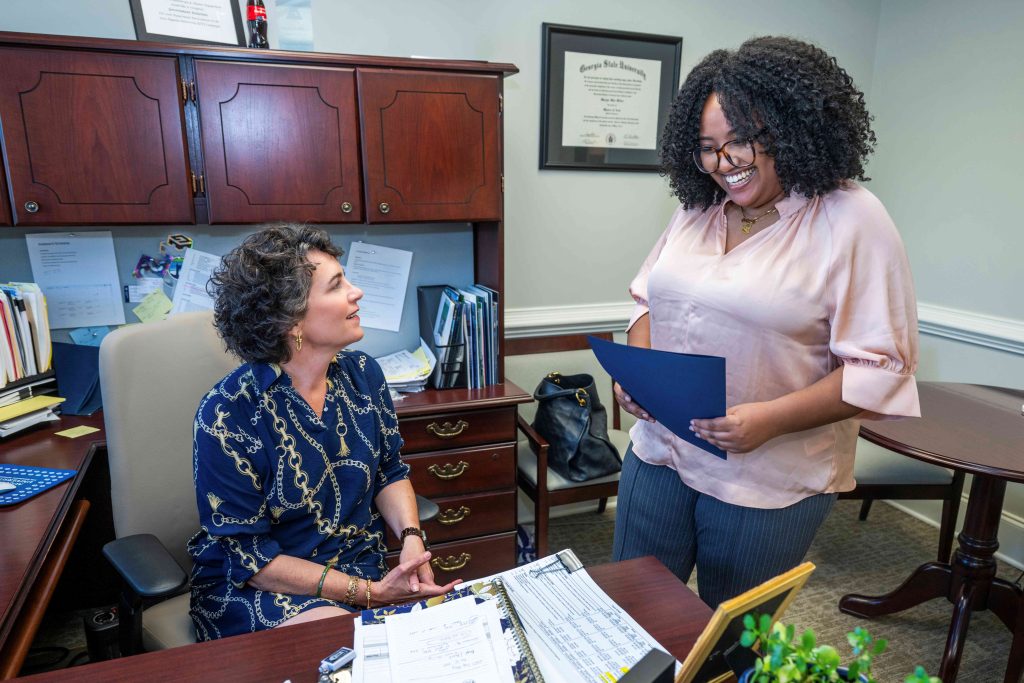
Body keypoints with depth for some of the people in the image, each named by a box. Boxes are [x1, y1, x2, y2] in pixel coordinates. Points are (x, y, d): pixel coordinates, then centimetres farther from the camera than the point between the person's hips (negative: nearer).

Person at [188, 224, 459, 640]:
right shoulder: (225, 417, -20)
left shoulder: (362, 374, -3)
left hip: (363, 566, 5)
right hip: (256, 588, -5)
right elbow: (249, 557, -15)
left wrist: (411, 537, -11)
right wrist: (368, 592, -20)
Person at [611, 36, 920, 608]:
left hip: (768, 482, -4)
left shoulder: (851, 220, -12)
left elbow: (881, 366, -14)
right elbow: (650, 298, 12)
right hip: (659, 453, 5)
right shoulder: (697, 209, 5)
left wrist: (770, 419, -26)